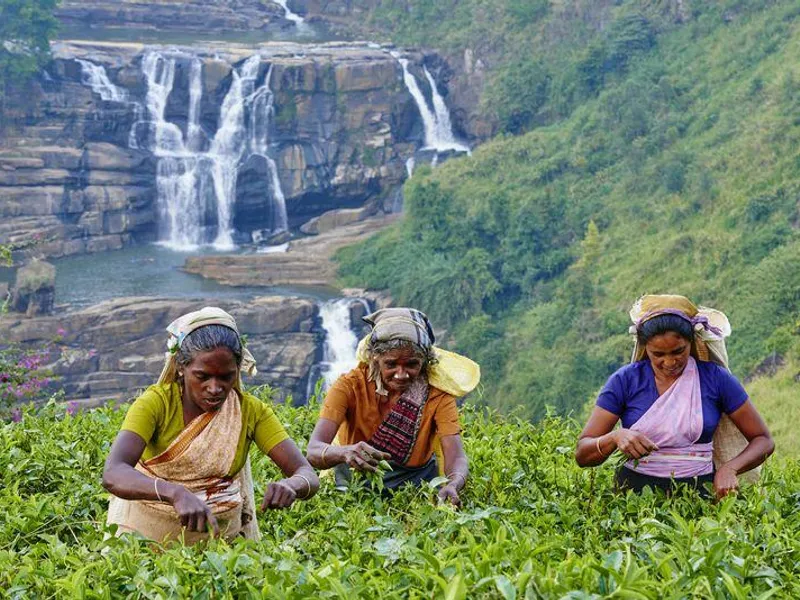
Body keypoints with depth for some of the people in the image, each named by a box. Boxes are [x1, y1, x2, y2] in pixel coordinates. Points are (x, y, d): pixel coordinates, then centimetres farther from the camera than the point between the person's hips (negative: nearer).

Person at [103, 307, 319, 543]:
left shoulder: (251, 410, -6)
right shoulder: (156, 403, -15)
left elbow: (308, 476, -11)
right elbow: (112, 474, -30)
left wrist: (290, 486, -35)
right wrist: (176, 494, -47)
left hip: (221, 531, 2)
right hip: (149, 530, -1)